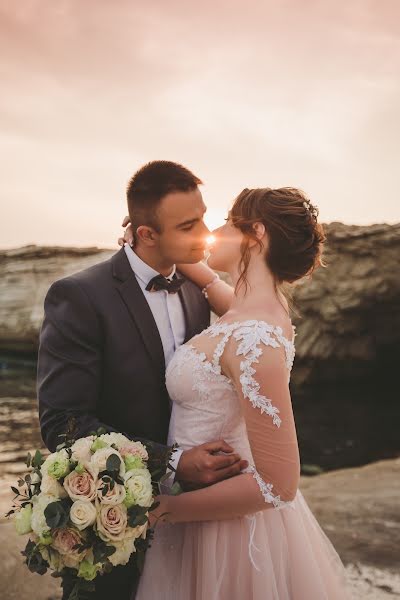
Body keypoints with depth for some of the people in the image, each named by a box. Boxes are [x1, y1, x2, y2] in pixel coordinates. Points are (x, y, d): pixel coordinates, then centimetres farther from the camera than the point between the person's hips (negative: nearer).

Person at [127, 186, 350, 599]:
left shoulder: (254, 337, -28)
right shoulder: (258, 306, -2)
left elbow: (278, 484, -28)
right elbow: (210, 281, 23)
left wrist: (163, 508, -22)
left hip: (221, 523, -8)